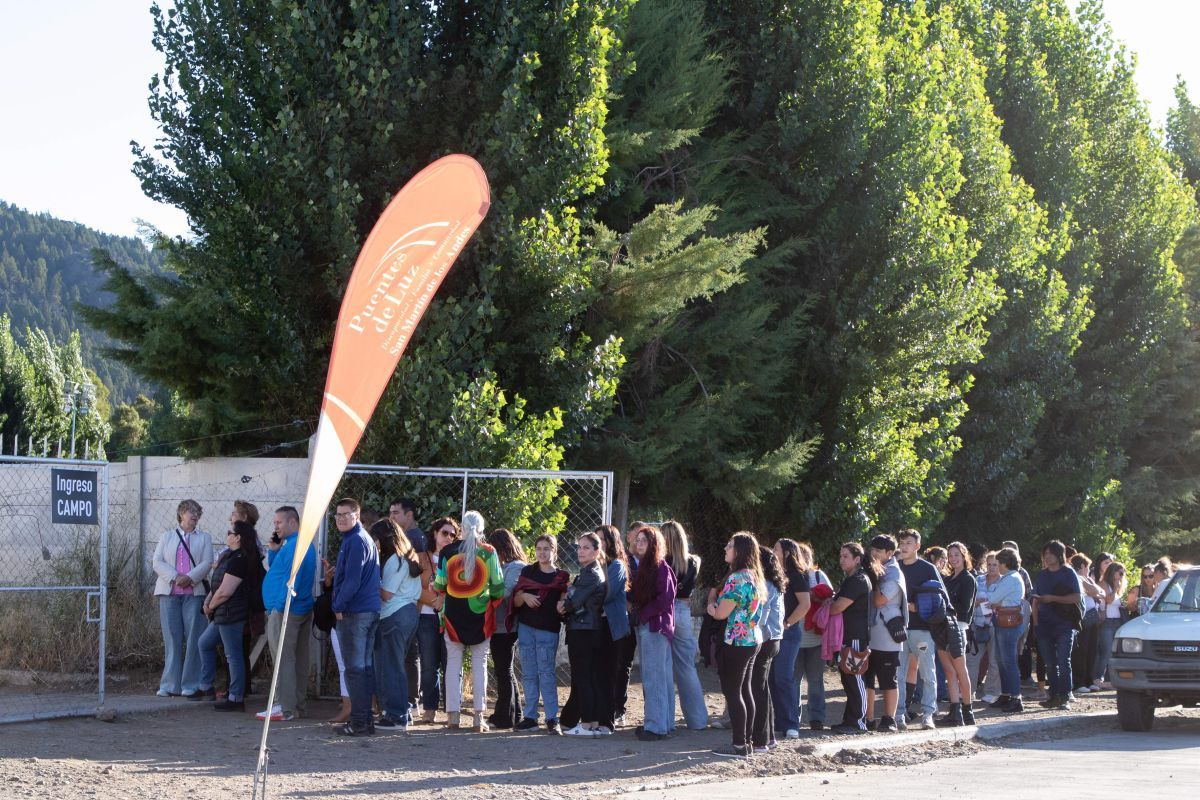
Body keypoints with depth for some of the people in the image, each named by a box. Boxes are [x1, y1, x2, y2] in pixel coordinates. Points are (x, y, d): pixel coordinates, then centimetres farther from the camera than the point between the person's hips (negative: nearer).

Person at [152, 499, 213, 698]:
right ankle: (170, 686, 4)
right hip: (169, 593, 1)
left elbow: (207, 563, 0)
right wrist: (174, 577, -12)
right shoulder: (167, 537, 15)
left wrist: (190, 578, -16)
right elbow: (157, 561, 4)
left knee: (194, 639, -5)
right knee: (171, 639, 1)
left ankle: (192, 686, -2)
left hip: (194, 593, -1)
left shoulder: (204, 538, 13)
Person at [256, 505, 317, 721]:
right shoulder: (305, 544, 17)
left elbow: (291, 579, -22)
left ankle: (285, 709, -9)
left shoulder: (294, 547, -16)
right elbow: (276, 571, 21)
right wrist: (273, 551, 6)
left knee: (283, 660, -8)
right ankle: (297, 706, 18)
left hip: (285, 611, -10)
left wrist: (280, 606, -19)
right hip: (303, 610, 10)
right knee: (298, 660, 12)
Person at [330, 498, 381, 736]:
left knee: (355, 669, -7)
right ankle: (366, 719, 16)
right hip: (371, 611, 10)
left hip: (354, 612, -10)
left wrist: (339, 607, -13)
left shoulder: (355, 542, -14)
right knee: (366, 666, 12)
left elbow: (352, 580, -19)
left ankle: (359, 722, -7)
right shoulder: (366, 539, 17)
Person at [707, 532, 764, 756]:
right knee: (744, 690, 14)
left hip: (735, 642, -9)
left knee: (732, 692, -4)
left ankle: (739, 746, -4)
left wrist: (712, 609, 3)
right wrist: (717, 608, 9)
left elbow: (722, 613, -18)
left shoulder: (737, 578, -19)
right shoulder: (755, 577, 11)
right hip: (752, 639, 9)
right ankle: (748, 741, 18)